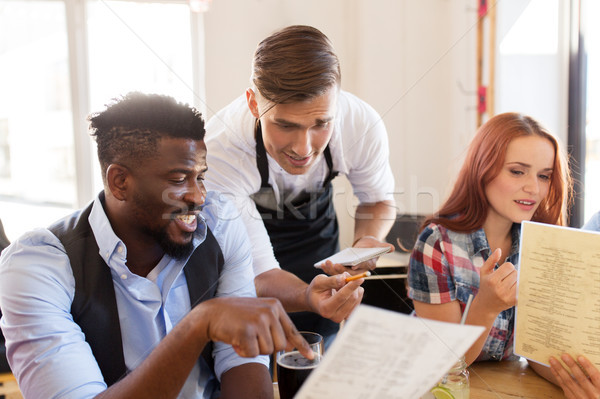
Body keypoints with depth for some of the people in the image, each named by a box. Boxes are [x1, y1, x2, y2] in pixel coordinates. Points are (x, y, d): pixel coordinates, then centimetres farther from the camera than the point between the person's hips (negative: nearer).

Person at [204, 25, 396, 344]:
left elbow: (378, 200, -8)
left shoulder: (363, 125, -30)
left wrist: (366, 242, -30)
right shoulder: (218, 153, -39)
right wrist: (308, 298, -57)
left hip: (317, 240, 3)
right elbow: (259, 274, -35)